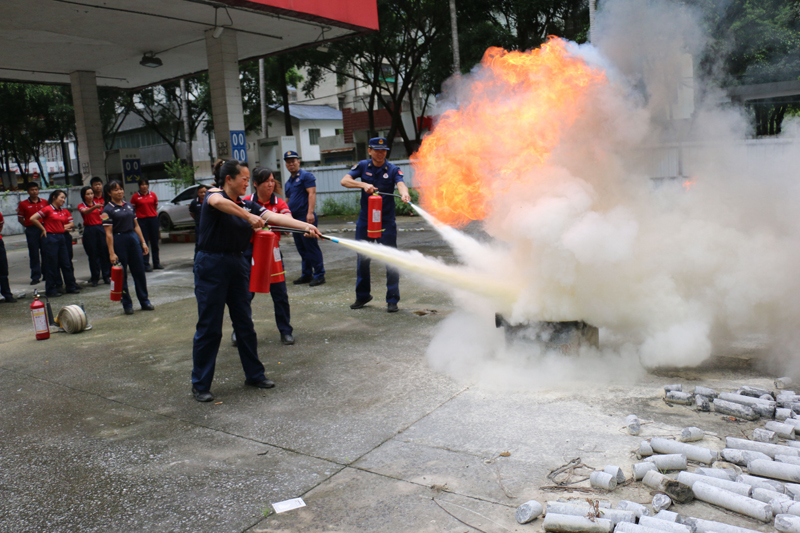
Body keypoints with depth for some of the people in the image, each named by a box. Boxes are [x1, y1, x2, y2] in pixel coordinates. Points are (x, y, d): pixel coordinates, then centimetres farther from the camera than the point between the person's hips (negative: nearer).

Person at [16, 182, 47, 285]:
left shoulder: (44, 202, 7)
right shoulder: (23, 204, 2)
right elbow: (20, 218, 6)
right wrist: (28, 226, -1)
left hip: (44, 229, 2)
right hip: (31, 231, -2)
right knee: (34, 254, 1)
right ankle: (35, 277, 6)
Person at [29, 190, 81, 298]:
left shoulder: (64, 211, 12)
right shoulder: (48, 209, -8)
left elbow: (71, 223, 20)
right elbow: (33, 219, -11)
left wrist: (66, 227, 0)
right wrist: (43, 229, -5)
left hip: (61, 238, 7)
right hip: (50, 238, -6)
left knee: (66, 264, 9)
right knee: (52, 265, 0)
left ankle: (71, 287, 17)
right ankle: (51, 290, 8)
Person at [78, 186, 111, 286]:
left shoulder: (98, 204, 11)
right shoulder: (81, 206, 0)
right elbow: (86, 212, -24)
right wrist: (95, 207, -43)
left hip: (100, 229, 2)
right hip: (89, 231, -2)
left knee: (104, 252, -1)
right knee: (93, 255, 0)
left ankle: (107, 276, 6)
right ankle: (95, 279, 8)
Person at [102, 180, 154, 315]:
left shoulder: (129, 206, 11)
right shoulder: (108, 210, -6)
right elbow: (108, 233, -10)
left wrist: (143, 242, 10)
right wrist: (111, 253, -15)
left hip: (133, 238, 5)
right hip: (118, 241, -5)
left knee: (139, 271, 7)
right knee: (121, 275, 3)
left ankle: (144, 301, 16)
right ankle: (127, 304, 13)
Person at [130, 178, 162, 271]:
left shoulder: (153, 195, 7)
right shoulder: (135, 196, -1)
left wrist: (155, 215, 7)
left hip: (153, 219, 3)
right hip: (142, 220, -3)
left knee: (154, 242, 8)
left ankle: (156, 263, 18)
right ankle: (146, 265, 5)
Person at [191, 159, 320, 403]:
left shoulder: (247, 205, 10)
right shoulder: (214, 194, -8)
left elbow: (275, 217, -2)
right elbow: (218, 202, -34)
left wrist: (306, 226, -13)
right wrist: (249, 217, -32)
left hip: (238, 265, 7)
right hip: (211, 266, -7)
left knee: (244, 323, 12)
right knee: (209, 327, -1)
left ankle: (254, 374, 25)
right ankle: (200, 385, 11)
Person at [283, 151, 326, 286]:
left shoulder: (306, 176, -3)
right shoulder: (288, 181, 21)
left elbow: (312, 193, -13)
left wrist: (310, 212, -22)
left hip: (306, 218, -8)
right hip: (294, 218, 8)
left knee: (311, 247, -7)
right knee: (301, 248, 11)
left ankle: (319, 275, -2)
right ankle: (306, 275, 19)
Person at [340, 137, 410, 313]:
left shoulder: (393, 169, -4)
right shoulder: (363, 166, 2)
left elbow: (401, 183, -23)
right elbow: (344, 181, -8)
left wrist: (404, 194, -46)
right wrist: (363, 184, -25)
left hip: (386, 222, -2)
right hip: (365, 221, 2)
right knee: (362, 260, 11)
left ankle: (392, 300, 9)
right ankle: (362, 296, 28)